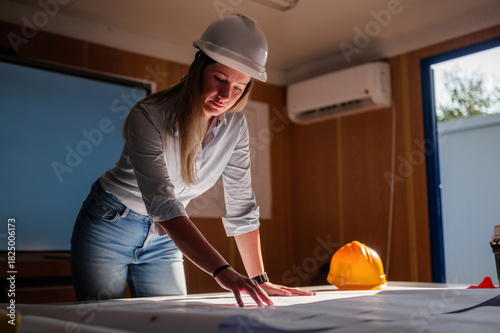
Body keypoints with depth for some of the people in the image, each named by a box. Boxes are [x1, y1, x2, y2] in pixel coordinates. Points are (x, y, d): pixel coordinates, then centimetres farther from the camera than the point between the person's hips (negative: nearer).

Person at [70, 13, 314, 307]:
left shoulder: (235, 125, -11)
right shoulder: (148, 117, -27)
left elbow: (241, 205, -7)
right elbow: (163, 205, -37)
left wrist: (258, 279, -12)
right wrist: (224, 273, -47)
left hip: (163, 240, 5)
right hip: (109, 227, -4)